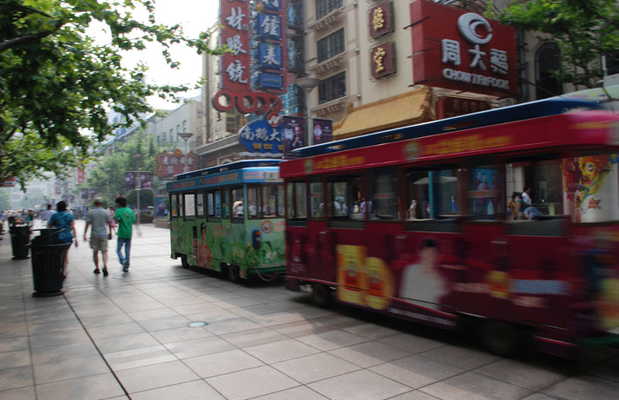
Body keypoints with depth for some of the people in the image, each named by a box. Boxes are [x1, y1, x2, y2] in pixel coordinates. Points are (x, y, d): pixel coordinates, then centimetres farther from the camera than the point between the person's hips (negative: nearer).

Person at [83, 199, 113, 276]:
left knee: (95, 252, 12)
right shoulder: (105, 212, 2)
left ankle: (97, 268, 17)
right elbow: (110, 223, 3)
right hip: (103, 234, 0)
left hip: (94, 234, 0)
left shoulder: (90, 212, 0)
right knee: (104, 251, 2)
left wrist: (84, 234, -4)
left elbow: (87, 224, -5)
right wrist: (110, 233, 14)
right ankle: (105, 266, -19)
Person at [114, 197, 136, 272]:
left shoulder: (119, 211, -7)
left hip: (121, 234, -4)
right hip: (129, 233, 4)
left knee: (118, 250, 6)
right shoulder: (130, 211, 8)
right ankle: (126, 266, 13)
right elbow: (134, 221, 6)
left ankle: (123, 261, -16)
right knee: (127, 251, 10)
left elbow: (117, 220, -21)